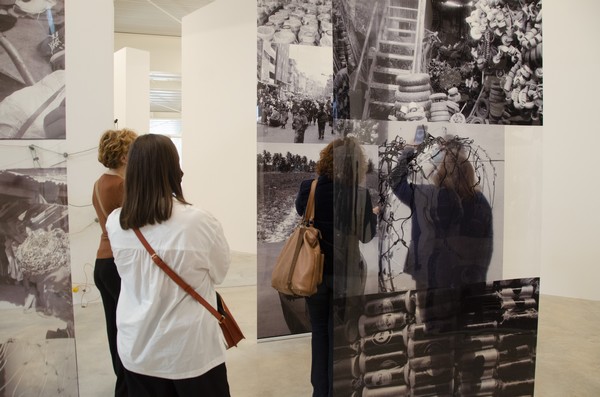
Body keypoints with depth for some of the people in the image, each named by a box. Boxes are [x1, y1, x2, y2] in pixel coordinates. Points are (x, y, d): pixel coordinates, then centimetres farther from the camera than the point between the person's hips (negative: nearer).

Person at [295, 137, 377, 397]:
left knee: (319, 331, 17)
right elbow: (367, 235, -3)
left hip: (315, 270, 2)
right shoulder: (360, 195, -16)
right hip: (347, 272, -2)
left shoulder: (308, 189, -9)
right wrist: (374, 215, 15)